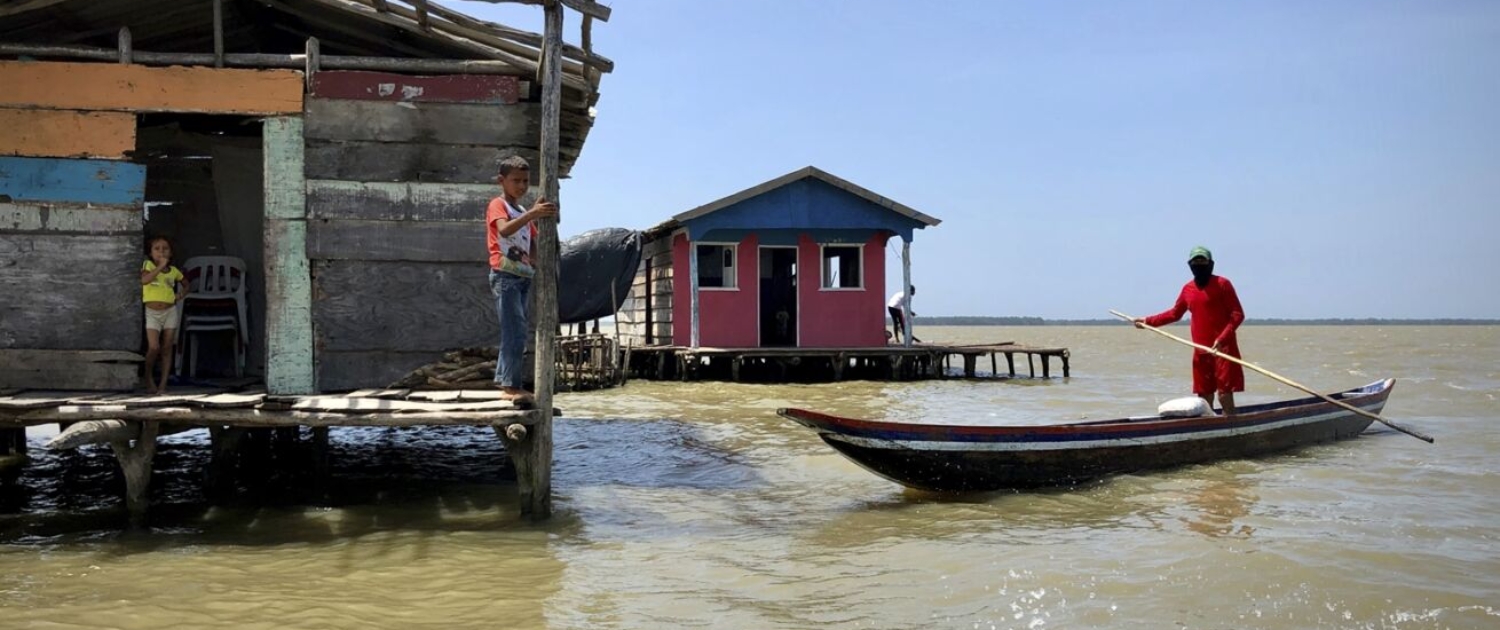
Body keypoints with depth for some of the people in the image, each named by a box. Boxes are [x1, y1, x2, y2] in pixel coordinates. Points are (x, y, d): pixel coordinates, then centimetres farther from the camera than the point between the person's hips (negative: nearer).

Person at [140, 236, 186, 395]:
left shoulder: (174, 271, 6)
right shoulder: (148, 265, -4)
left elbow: (185, 285, 23)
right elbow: (144, 280, -25)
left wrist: (181, 295, 4)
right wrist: (160, 266, -24)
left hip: (170, 312, 3)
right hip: (152, 312, -3)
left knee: (167, 348, 3)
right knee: (154, 347, -12)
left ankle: (163, 384, 7)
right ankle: (148, 378, 12)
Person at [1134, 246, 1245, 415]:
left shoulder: (1222, 284, -4)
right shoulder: (1188, 289, 12)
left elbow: (1238, 314, -8)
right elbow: (1175, 313, 25)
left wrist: (1222, 339, -20)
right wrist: (1148, 321, 20)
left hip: (1223, 348, -5)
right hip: (1200, 351, 5)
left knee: (1224, 394, -8)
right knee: (1204, 397, 6)